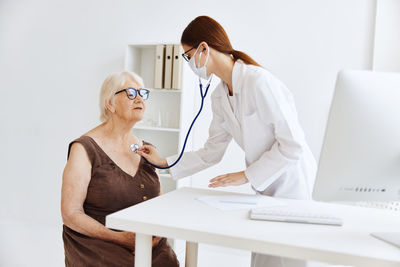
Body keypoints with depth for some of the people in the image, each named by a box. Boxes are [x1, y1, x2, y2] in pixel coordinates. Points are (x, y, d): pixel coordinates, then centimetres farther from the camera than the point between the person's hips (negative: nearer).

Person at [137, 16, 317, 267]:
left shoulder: (259, 81, -21)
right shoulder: (219, 96, 4)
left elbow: (292, 144, -21)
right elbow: (211, 152, 11)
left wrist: (246, 175, -17)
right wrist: (165, 162, 9)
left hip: (293, 184, -7)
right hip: (265, 187, 7)